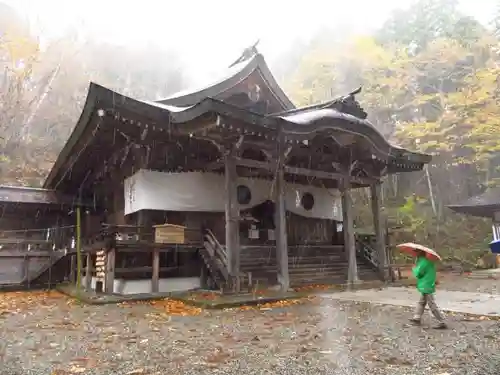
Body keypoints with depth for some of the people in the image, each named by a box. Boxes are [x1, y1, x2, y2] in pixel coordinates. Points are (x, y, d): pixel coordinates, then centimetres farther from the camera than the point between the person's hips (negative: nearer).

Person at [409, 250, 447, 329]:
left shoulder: (423, 261, -21)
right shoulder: (427, 260, 10)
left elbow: (418, 273, -19)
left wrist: (414, 268, -1)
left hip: (426, 287, -11)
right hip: (426, 286, 11)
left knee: (432, 306, -4)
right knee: (421, 302, 21)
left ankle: (442, 323, 1)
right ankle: (417, 318, 32)